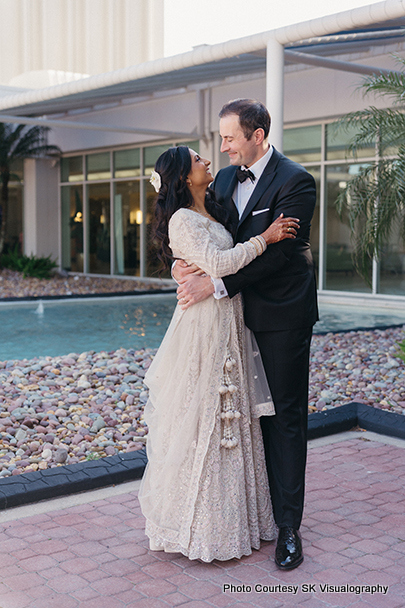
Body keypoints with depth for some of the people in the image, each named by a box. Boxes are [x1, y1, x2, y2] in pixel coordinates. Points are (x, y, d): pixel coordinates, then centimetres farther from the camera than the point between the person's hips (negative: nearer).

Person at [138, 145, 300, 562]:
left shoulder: (211, 213, 16)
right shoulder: (182, 220, -13)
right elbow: (217, 264, -24)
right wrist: (264, 238, -16)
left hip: (228, 325, 9)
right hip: (205, 327, -9)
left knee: (229, 416, 14)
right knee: (203, 422, -2)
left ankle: (230, 516, 27)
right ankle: (200, 527, 12)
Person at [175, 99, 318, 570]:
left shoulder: (295, 181, -13)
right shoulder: (225, 179, 10)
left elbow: (276, 252, -20)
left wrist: (217, 284, -23)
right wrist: (186, 263, -11)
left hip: (283, 315, -6)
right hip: (241, 314, 6)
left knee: (286, 415, 1)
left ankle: (288, 526, 9)